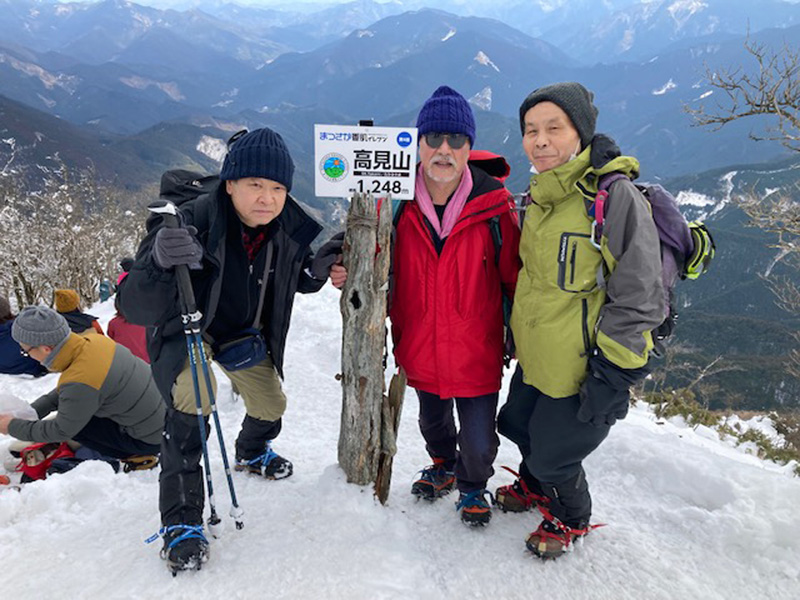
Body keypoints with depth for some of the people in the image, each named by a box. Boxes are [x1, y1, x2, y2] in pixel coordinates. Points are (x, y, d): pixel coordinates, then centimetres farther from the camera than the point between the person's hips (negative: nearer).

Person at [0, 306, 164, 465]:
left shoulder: (80, 384, -29)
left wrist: (13, 427, 0)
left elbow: (63, 431, -12)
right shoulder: (93, 341, -6)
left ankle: (134, 456, 3)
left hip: (150, 439, -8)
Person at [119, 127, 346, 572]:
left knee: (271, 405, 13)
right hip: (184, 330, -5)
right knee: (194, 393, -31)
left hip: (244, 332, 5)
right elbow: (137, 309, -39)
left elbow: (296, 279, 2)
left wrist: (321, 268, -20)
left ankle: (253, 452, 51)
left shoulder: (288, 228, -20)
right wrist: (158, 262, -59)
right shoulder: (193, 224, -35)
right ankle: (182, 520, -14)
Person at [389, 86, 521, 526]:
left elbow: (515, 276, -5)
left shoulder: (494, 205, -14)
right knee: (433, 423, 27)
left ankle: (473, 486, 42)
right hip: (420, 351, 3)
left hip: (476, 353, -2)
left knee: (478, 441, 7)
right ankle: (443, 466, 59)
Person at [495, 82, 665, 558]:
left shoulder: (616, 197, -22)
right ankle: (534, 487, 55)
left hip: (583, 367, -7)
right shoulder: (540, 195, 2)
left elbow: (638, 299, -21)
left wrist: (611, 378, -20)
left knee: (553, 454, 8)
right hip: (535, 357, 7)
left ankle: (571, 518, 41)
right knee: (518, 425, 24)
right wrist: (516, 330, 20)